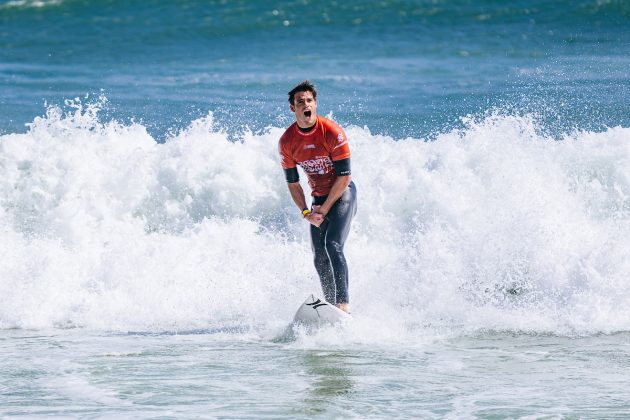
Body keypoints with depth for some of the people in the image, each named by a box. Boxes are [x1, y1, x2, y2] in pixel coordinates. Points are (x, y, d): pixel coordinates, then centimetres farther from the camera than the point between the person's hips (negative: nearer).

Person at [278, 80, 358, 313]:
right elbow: (292, 183, 5)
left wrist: (324, 209, -14)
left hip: (342, 195, -5)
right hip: (319, 198, 5)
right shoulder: (287, 141, -5)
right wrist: (306, 212, -7)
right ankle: (331, 306, 10)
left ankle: (343, 303, -29)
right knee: (320, 258, 0)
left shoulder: (332, 132, -19)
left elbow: (344, 177, -15)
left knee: (333, 246, -23)